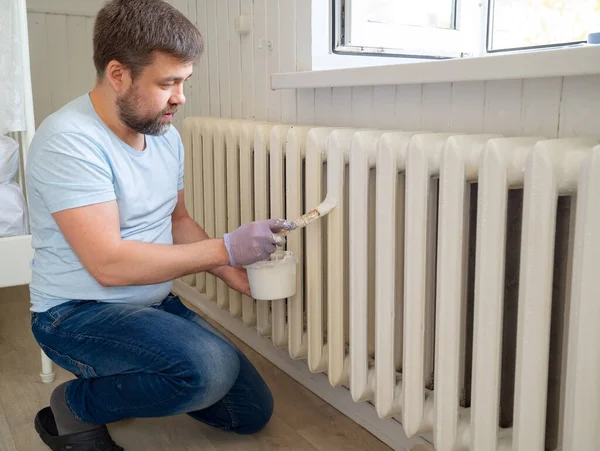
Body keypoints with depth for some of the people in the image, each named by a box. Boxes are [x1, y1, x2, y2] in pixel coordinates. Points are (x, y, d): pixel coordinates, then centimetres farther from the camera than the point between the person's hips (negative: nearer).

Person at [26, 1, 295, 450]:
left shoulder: (166, 134, 3)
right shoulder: (69, 140, -22)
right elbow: (109, 264, -28)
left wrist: (234, 273, -3)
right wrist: (225, 248, -25)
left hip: (156, 303, 8)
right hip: (78, 313, -7)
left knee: (253, 411, 7)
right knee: (209, 366, -33)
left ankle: (128, 379, 23)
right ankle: (75, 406, -5)